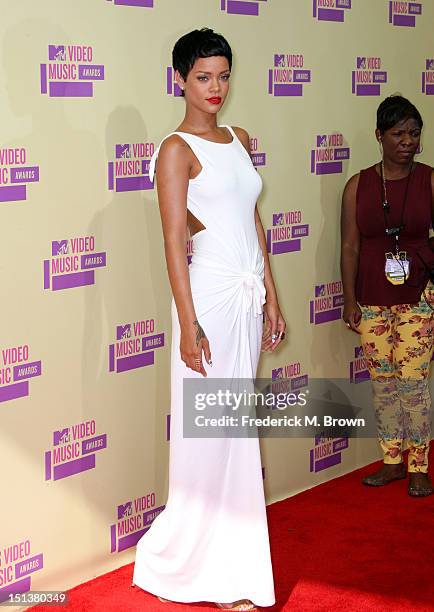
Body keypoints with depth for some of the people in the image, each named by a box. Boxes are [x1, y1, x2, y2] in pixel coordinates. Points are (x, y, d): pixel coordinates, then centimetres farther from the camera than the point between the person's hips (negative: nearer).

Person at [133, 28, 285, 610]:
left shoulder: (238, 139, 13)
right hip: (211, 293, -7)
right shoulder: (177, 149, -8)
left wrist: (271, 299, 15)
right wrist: (188, 324, -17)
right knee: (211, 426, 0)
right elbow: (174, 242, -12)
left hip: (249, 294, 7)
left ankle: (226, 555, 26)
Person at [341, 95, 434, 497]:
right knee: (382, 381, 9)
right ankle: (392, 462, 22)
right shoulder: (358, 186, 0)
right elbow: (350, 247, 1)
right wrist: (349, 301, -1)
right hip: (372, 299, 2)